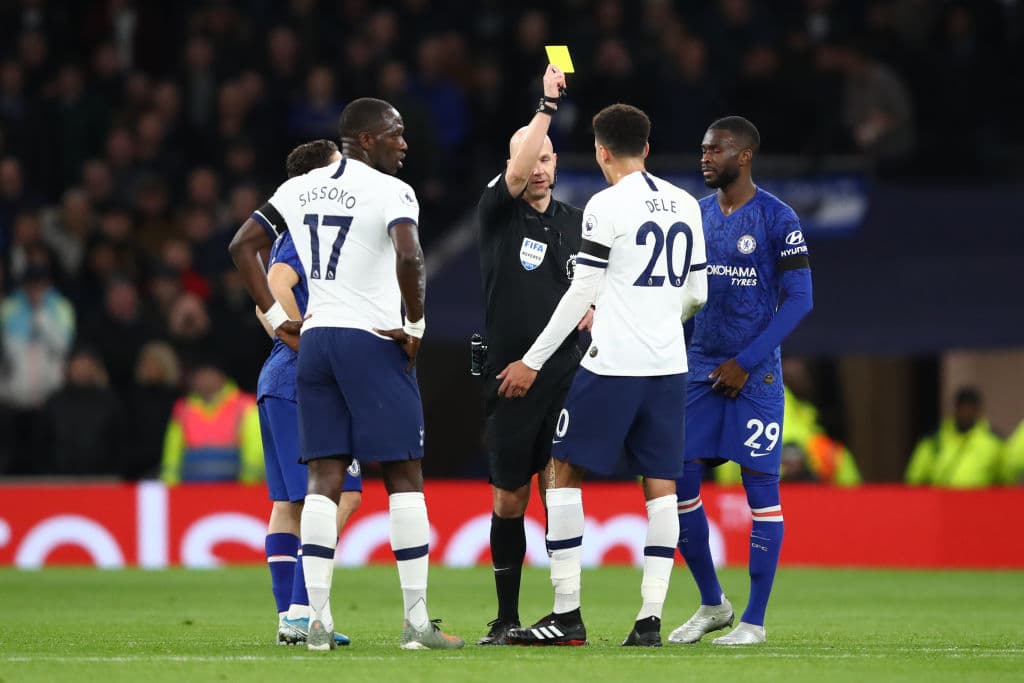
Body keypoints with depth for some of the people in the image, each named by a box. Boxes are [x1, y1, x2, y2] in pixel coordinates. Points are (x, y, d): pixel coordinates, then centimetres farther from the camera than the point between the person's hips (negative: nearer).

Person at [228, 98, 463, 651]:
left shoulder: (299, 190, 12)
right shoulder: (390, 192, -8)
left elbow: (242, 246, 15)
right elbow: (409, 257, -25)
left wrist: (277, 319, 14)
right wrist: (417, 325, -11)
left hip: (314, 338, 6)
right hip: (371, 341, -6)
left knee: (324, 479, 5)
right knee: (404, 477, 1)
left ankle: (318, 620, -2)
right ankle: (416, 620, 0)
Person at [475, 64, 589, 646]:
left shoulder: (577, 221, 13)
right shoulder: (499, 212, 3)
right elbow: (515, 173, -18)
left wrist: (593, 311, 0)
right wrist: (547, 105, -20)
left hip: (566, 375, 1)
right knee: (510, 498, 3)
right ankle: (507, 618, 11)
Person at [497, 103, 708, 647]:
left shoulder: (607, 206, -8)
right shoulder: (685, 206, 11)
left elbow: (581, 294, -9)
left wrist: (533, 361, -2)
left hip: (613, 365, -6)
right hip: (669, 366, 6)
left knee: (564, 473, 3)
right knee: (661, 486, 5)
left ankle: (566, 615, -1)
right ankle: (650, 618, -1)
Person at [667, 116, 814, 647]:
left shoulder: (777, 220, -8)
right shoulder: (696, 214, 10)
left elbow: (798, 300, -10)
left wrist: (745, 362, -13)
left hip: (754, 374, -6)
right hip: (701, 368, 6)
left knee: (760, 486, -4)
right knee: (678, 483, 2)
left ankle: (754, 620, 1)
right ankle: (712, 604, 18)